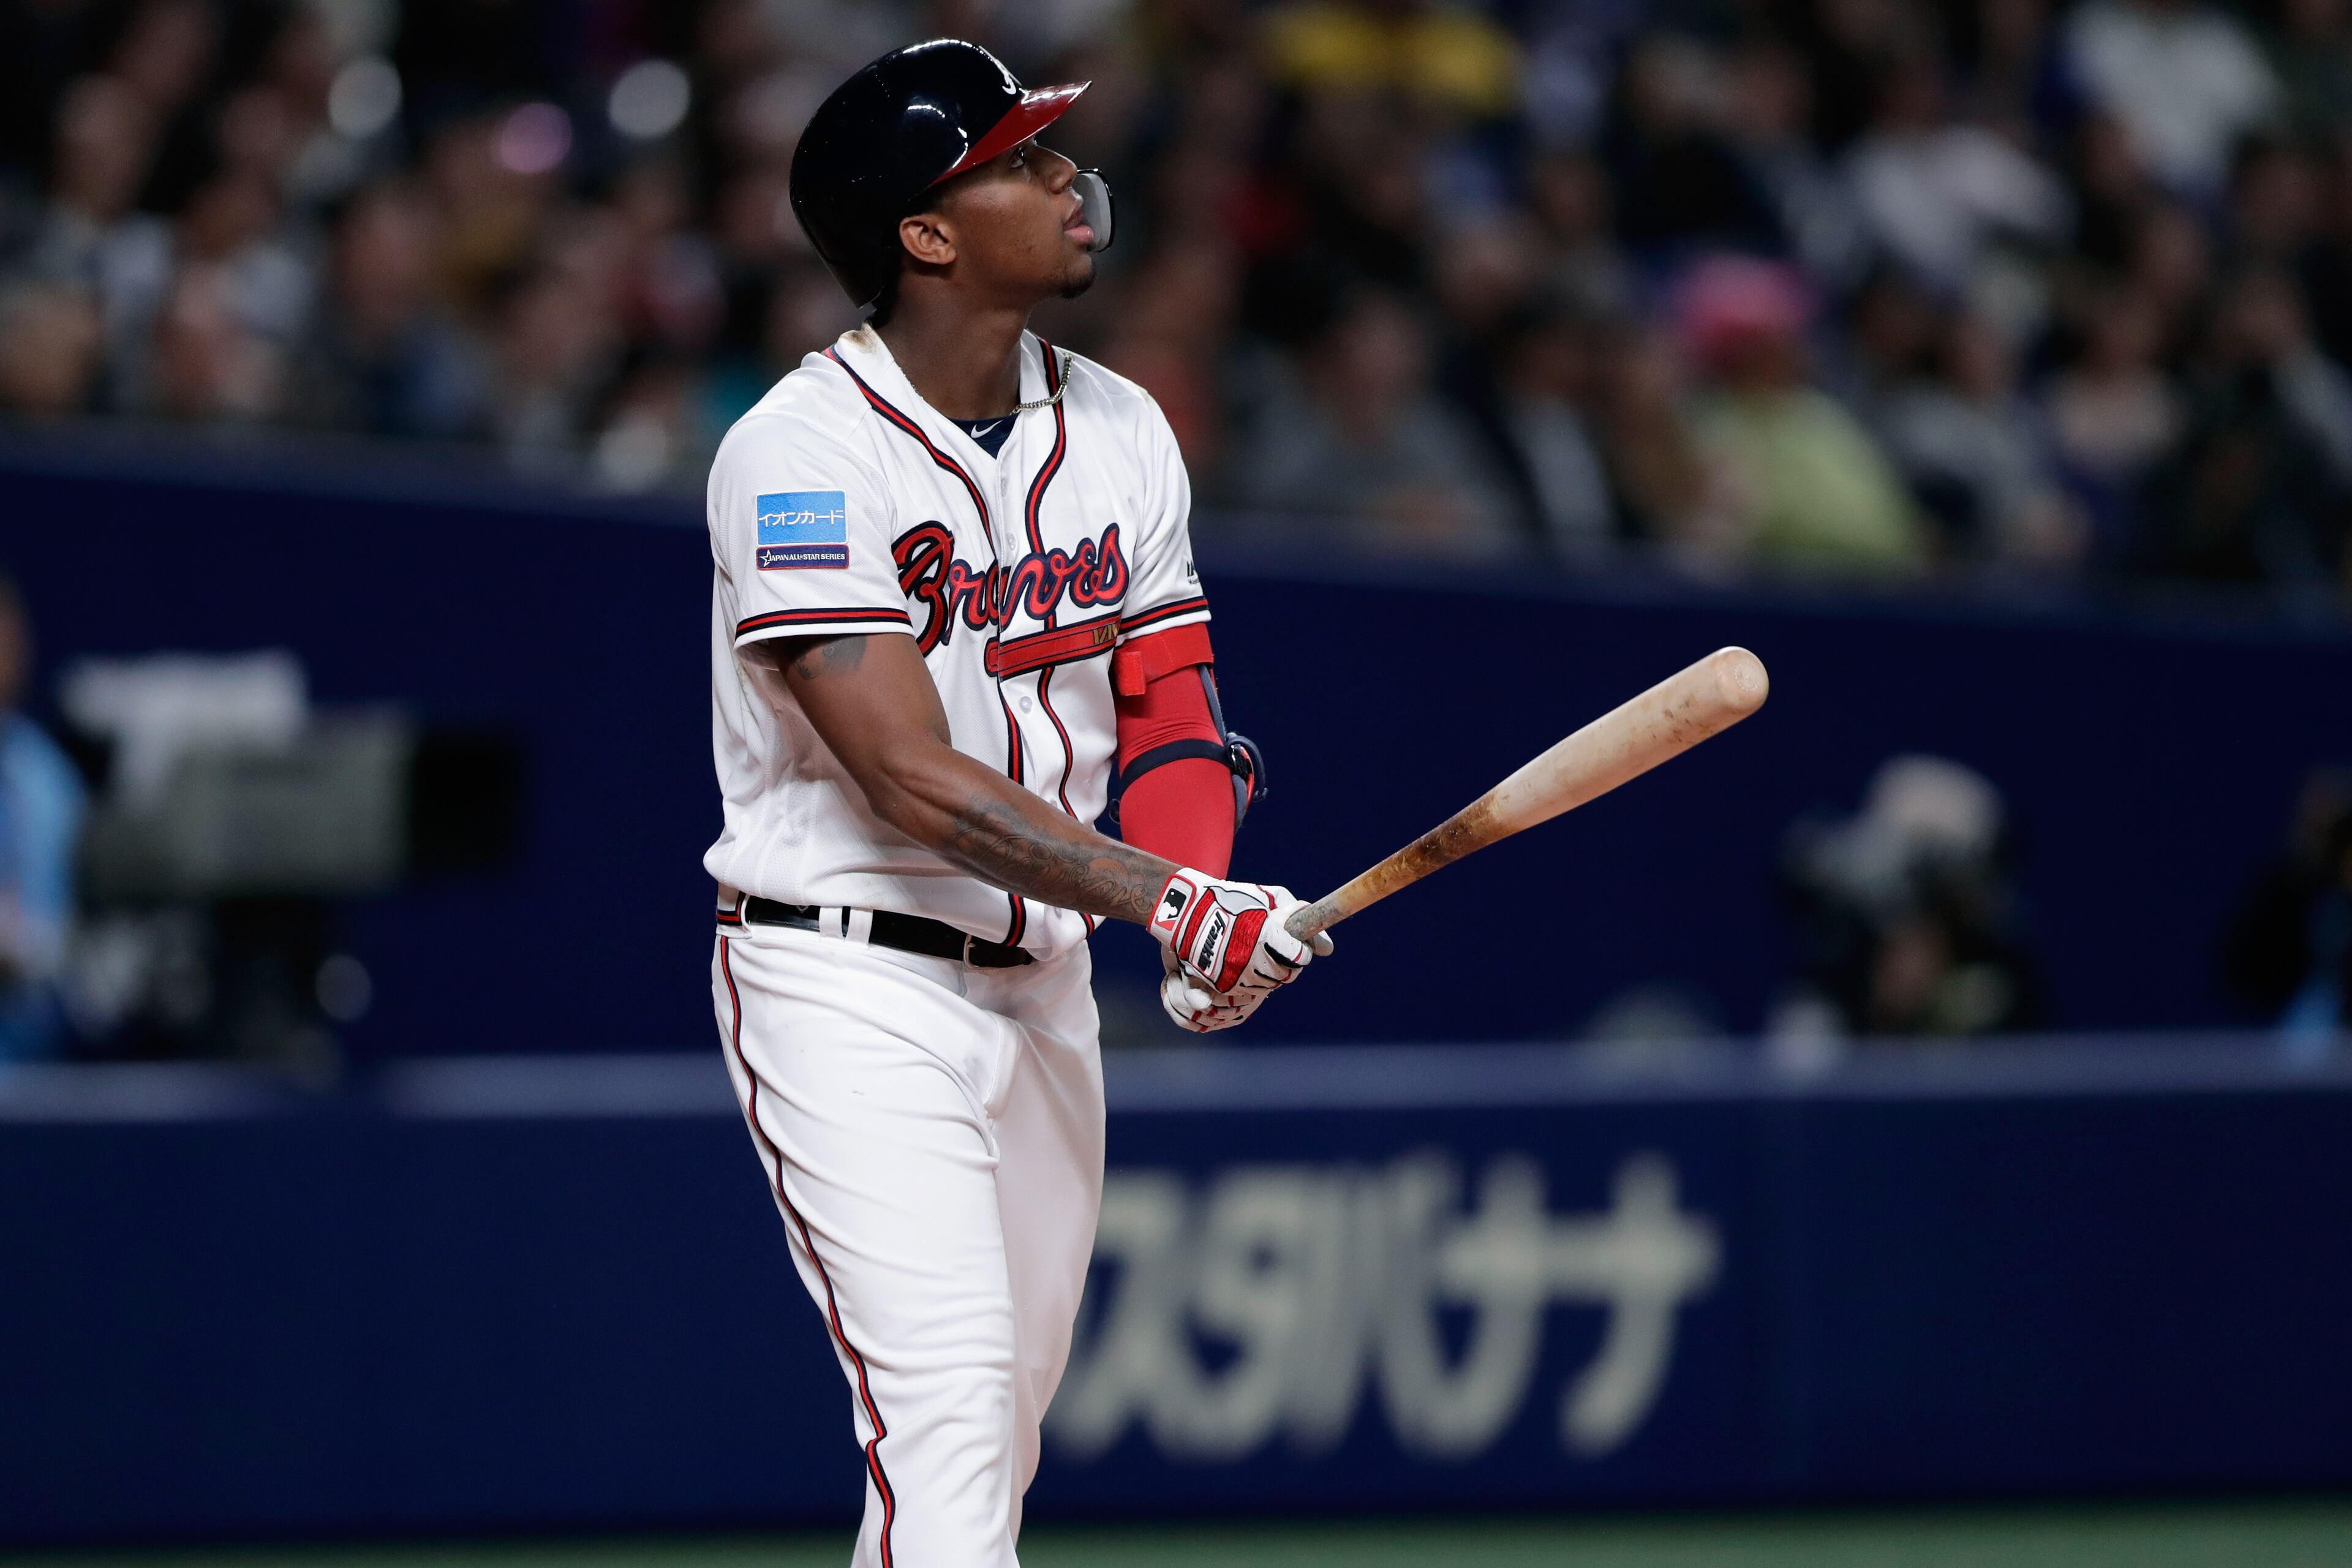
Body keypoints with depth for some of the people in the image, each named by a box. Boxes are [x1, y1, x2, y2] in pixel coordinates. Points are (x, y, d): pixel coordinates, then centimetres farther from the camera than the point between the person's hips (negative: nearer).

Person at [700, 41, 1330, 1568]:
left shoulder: (1121, 430, 6)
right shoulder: (804, 453, -16)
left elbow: (1169, 713, 7)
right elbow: (910, 780, -23)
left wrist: (1207, 925, -13)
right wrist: (1166, 897, -28)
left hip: (1042, 978, 7)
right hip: (850, 981, -7)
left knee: (1000, 1425, 12)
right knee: (949, 1393, -19)